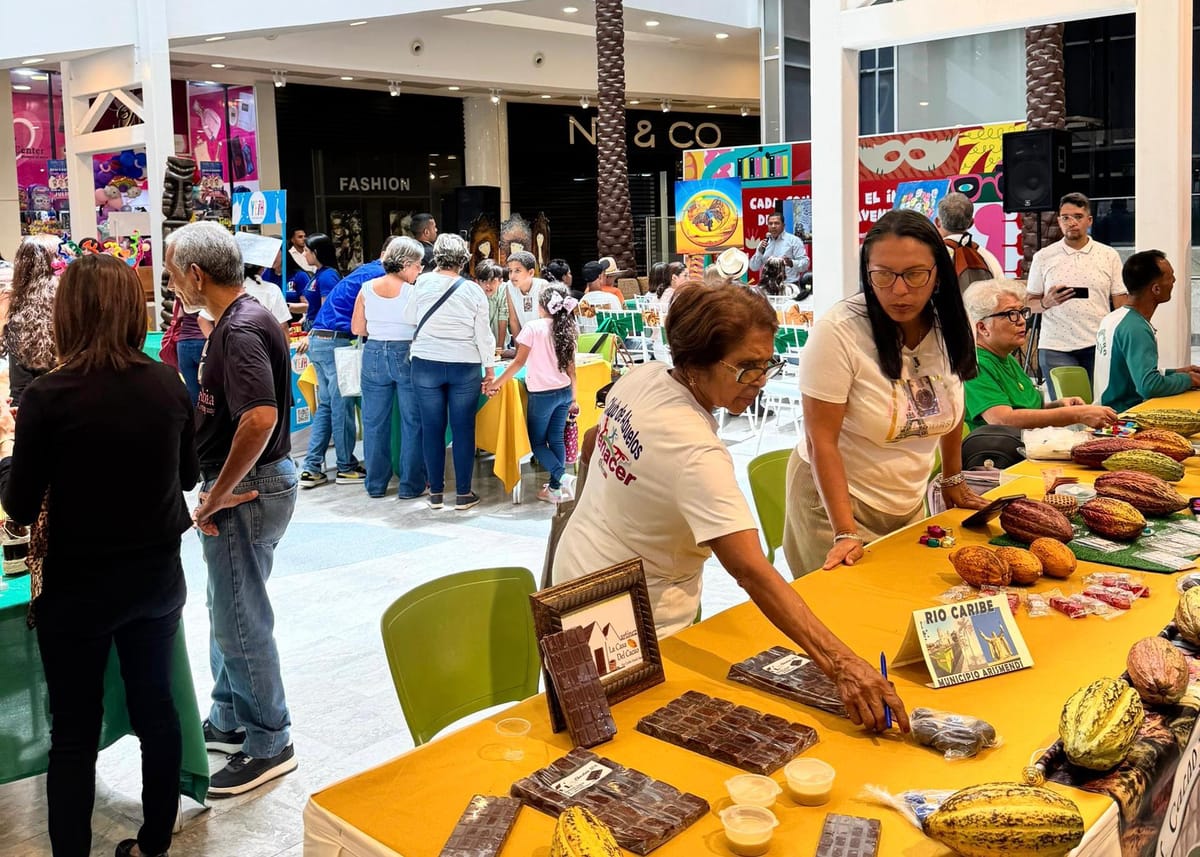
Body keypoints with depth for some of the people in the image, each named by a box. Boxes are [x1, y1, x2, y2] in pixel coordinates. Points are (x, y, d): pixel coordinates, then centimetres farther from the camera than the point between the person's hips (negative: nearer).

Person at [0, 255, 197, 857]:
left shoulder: (49, 396, -18)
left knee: (74, 734, 9)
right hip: (158, 576, 4)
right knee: (155, 706, 18)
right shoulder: (168, 384, -5)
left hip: (79, 584, -4)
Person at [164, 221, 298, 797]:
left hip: (247, 489, -11)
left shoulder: (241, 329, -22)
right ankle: (229, 721, 37)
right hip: (244, 482, 11)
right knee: (228, 609, 21)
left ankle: (269, 744, 16)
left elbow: (260, 417, -35)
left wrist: (218, 494, -23)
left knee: (240, 620, 1)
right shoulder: (238, 320, 11)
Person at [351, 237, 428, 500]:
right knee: (412, 422, 6)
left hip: (374, 355, 4)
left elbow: (357, 328, 4)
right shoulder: (413, 292, -11)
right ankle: (411, 485, 8)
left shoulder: (367, 289, 0)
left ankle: (376, 484, 19)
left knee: (374, 422, 12)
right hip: (406, 356, -4)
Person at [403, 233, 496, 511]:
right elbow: (483, 334, -2)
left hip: (426, 365, 1)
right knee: (463, 429, 5)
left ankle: (435, 493, 14)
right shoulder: (473, 291, -4)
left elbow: (409, 318, 12)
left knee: (432, 428, 7)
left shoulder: (424, 283, -3)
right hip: (465, 367, -1)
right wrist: (490, 367, 9)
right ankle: (463, 493, 10)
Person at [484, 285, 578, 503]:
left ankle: (562, 479, -11)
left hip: (542, 393, -5)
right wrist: (573, 398, 16)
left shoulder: (534, 327, -11)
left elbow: (519, 362, -10)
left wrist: (497, 383, -2)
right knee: (556, 439, 13)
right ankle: (556, 485, 14)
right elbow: (571, 368, 8)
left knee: (537, 442, 6)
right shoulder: (567, 330, 5)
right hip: (564, 392, 6)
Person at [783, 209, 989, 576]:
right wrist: (845, 533, -26)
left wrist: (953, 480, 17)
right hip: (835, 498, -6)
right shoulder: (837, 332, -24)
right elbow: (821, 440, -22)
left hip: (911, 504, 6)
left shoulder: (949, 327, -7)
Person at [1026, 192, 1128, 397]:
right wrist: (1047, 302, -14)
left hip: (1098, 347, 1)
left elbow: (1121, 305, 7)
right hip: (1056, 348, -1)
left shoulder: (1109, 256, 8)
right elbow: (1030, 304, 8)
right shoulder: (1043, 257, 6)